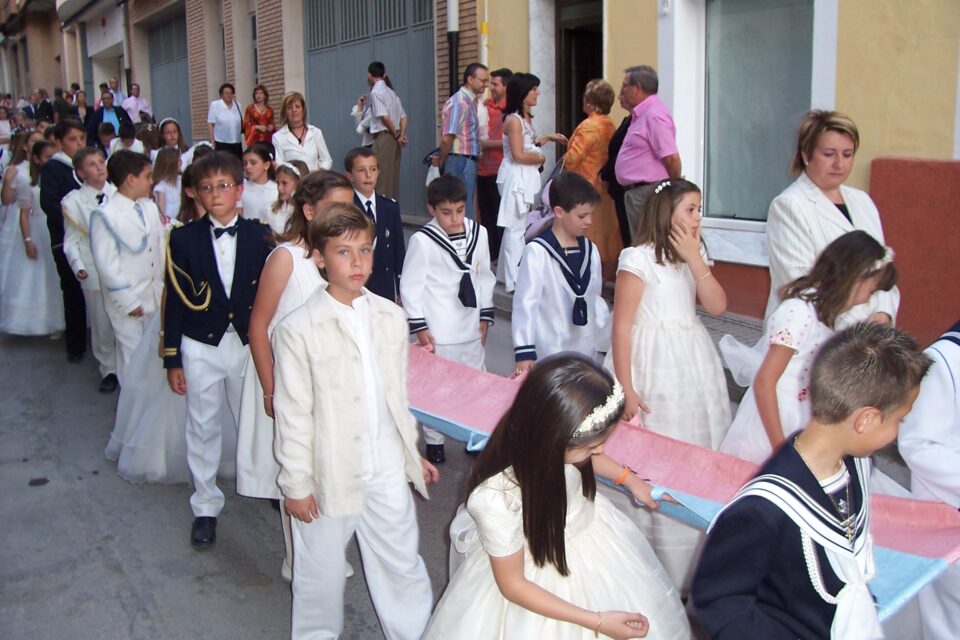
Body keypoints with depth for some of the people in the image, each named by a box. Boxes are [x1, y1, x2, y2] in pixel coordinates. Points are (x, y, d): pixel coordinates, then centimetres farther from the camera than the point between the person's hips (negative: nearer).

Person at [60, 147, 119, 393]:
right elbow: (72, 241, -3)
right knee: (102, 324, 10)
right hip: (94, 271, -1)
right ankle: (109, 370, 28)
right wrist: (78, 265, -17)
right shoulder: (73, 202, -4)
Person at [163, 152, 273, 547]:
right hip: (201, 347, 0)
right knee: (203, 429, 10)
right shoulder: (184, 239, -4)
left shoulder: (259, 236, -2)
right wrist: (172, 359, -2)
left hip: (248, 344, 0)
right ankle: (205, 507, 23)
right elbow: (175, 301, -2)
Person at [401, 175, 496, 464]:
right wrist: (419, 327, -9)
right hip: (437, 332, -4)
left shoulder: (478, 233, 0)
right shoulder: (422, 240, -14)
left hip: (471, 327, 5)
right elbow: (410, 285, -9)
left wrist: (485, 316, 12)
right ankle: (434, 443, 23)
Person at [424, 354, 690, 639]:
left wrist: (630, 479, 7)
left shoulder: (560, 441, -26)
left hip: (587, 532, 5)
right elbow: (512, 585, -22)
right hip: (539, 576, -5)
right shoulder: (496, 500, -40)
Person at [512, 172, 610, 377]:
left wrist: (611, 339, 15)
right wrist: (524, 352, -18)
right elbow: (525, 303, -14)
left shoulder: (590, 250, 5)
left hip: (586, 352, 6)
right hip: (549, 354, -6)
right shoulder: (537, 252, -13)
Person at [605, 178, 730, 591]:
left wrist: (695, 259, -11)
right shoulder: (638, 259, -13)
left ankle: (689, 561, 28)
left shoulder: (695, 254, 10)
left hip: (694, 364, 7)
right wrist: (626, 390, -15)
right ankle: (652, 563, 14)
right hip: (654, 367, -7)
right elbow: (621, 327, -14)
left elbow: (717, 306, -1)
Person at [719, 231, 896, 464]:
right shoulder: (799, 312, -19)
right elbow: (763, 383, -20)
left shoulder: (826, 313, 7)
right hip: (768, 435, -8)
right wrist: (780, 447, -18)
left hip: (800, 431, 8)